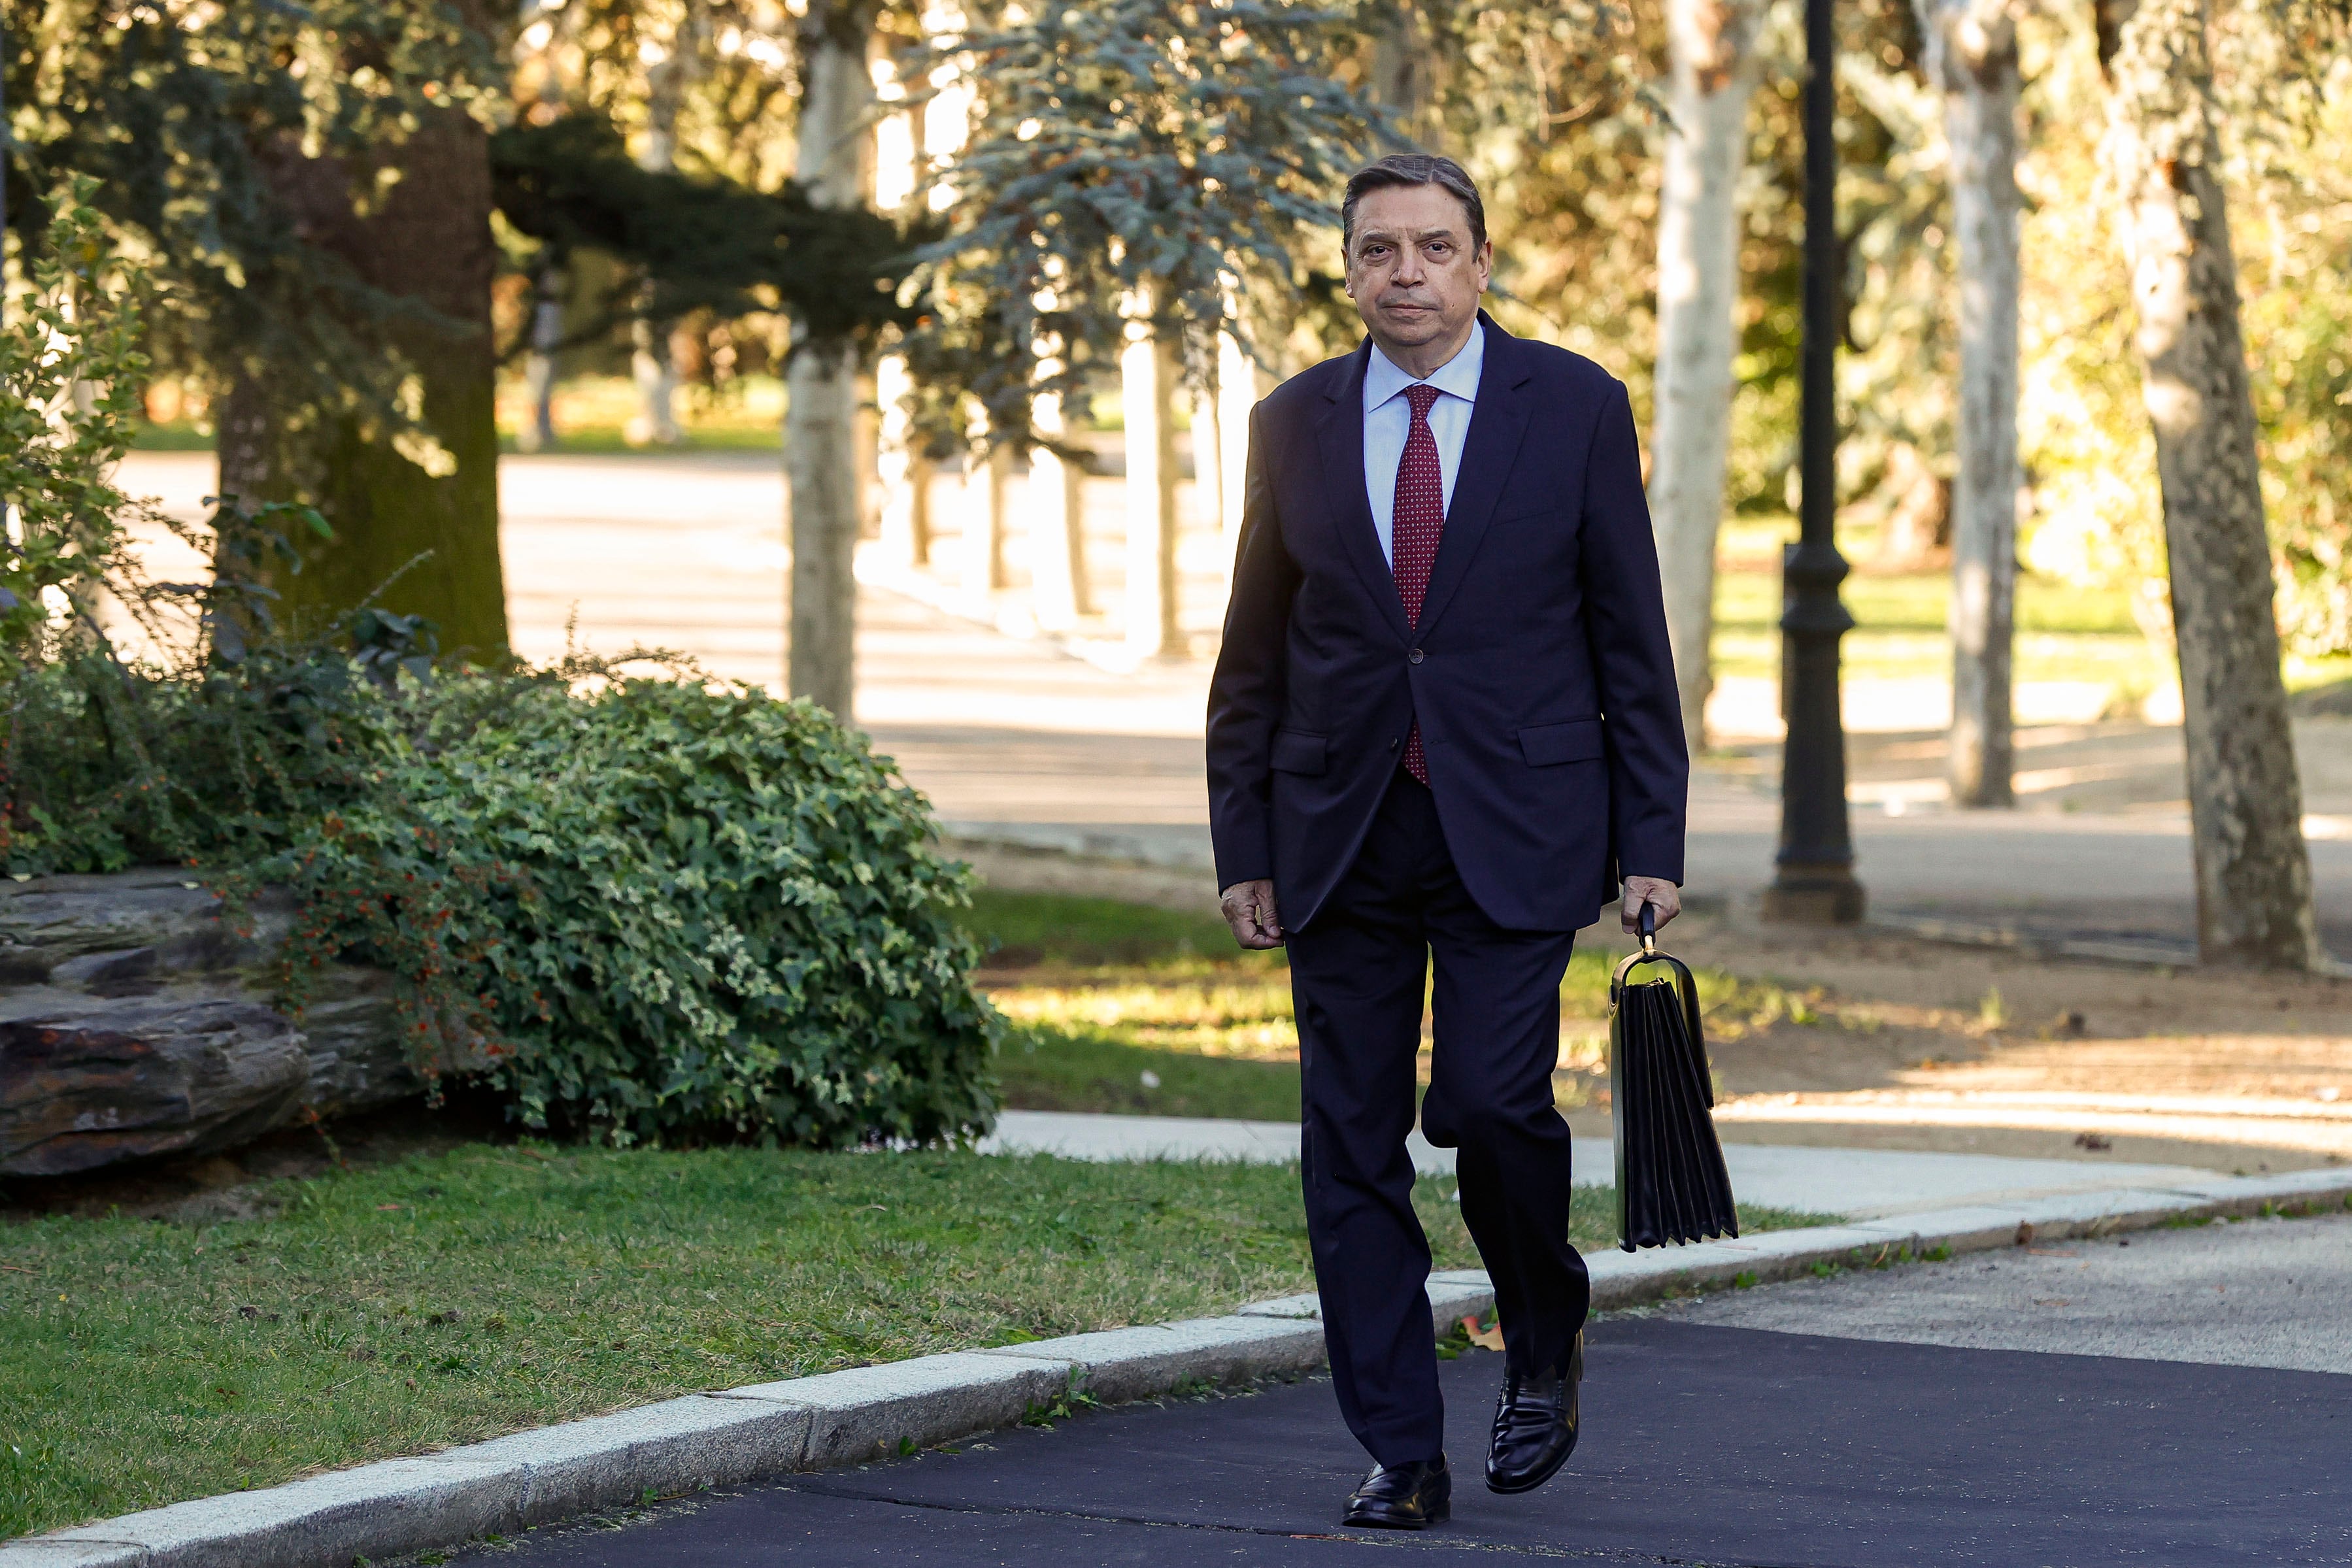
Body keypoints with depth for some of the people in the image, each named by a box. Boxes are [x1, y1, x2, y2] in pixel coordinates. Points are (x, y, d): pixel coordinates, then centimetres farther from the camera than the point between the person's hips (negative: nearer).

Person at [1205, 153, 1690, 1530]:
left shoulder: (1576, 408, 1)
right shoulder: (1297, 425, 7)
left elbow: (1632, 638, 2)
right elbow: (1253, 658, 11)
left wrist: (1652, 843, -3)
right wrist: (1244, 846, 6)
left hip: (1513, 832, -3)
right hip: (1344, 835, 3)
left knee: (1489, 1101, -16)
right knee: (1354, 1150, 0)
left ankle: (1547, 1338, 13)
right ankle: (1401, 1455, 6)